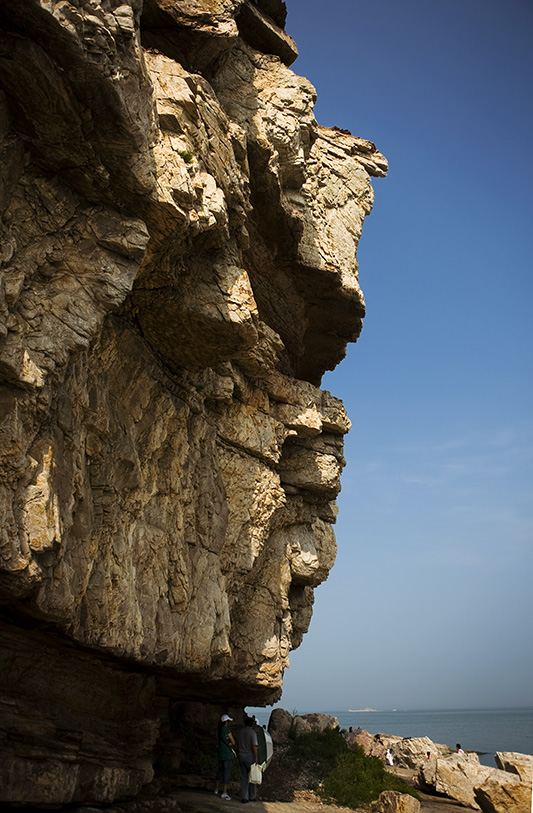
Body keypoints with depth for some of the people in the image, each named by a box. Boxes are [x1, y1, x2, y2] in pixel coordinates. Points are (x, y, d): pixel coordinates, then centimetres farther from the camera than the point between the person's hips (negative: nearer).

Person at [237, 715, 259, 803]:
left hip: (241, 756, 4)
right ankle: (252, 797, 17)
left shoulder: (240, 732, 6)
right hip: (250, 756, -4)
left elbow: (238, 742, 13)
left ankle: (244, 797, 4)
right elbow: (254, 746, -16)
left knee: (243, 777, 8)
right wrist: (256, 757, -12)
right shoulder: (252, 733, -12)